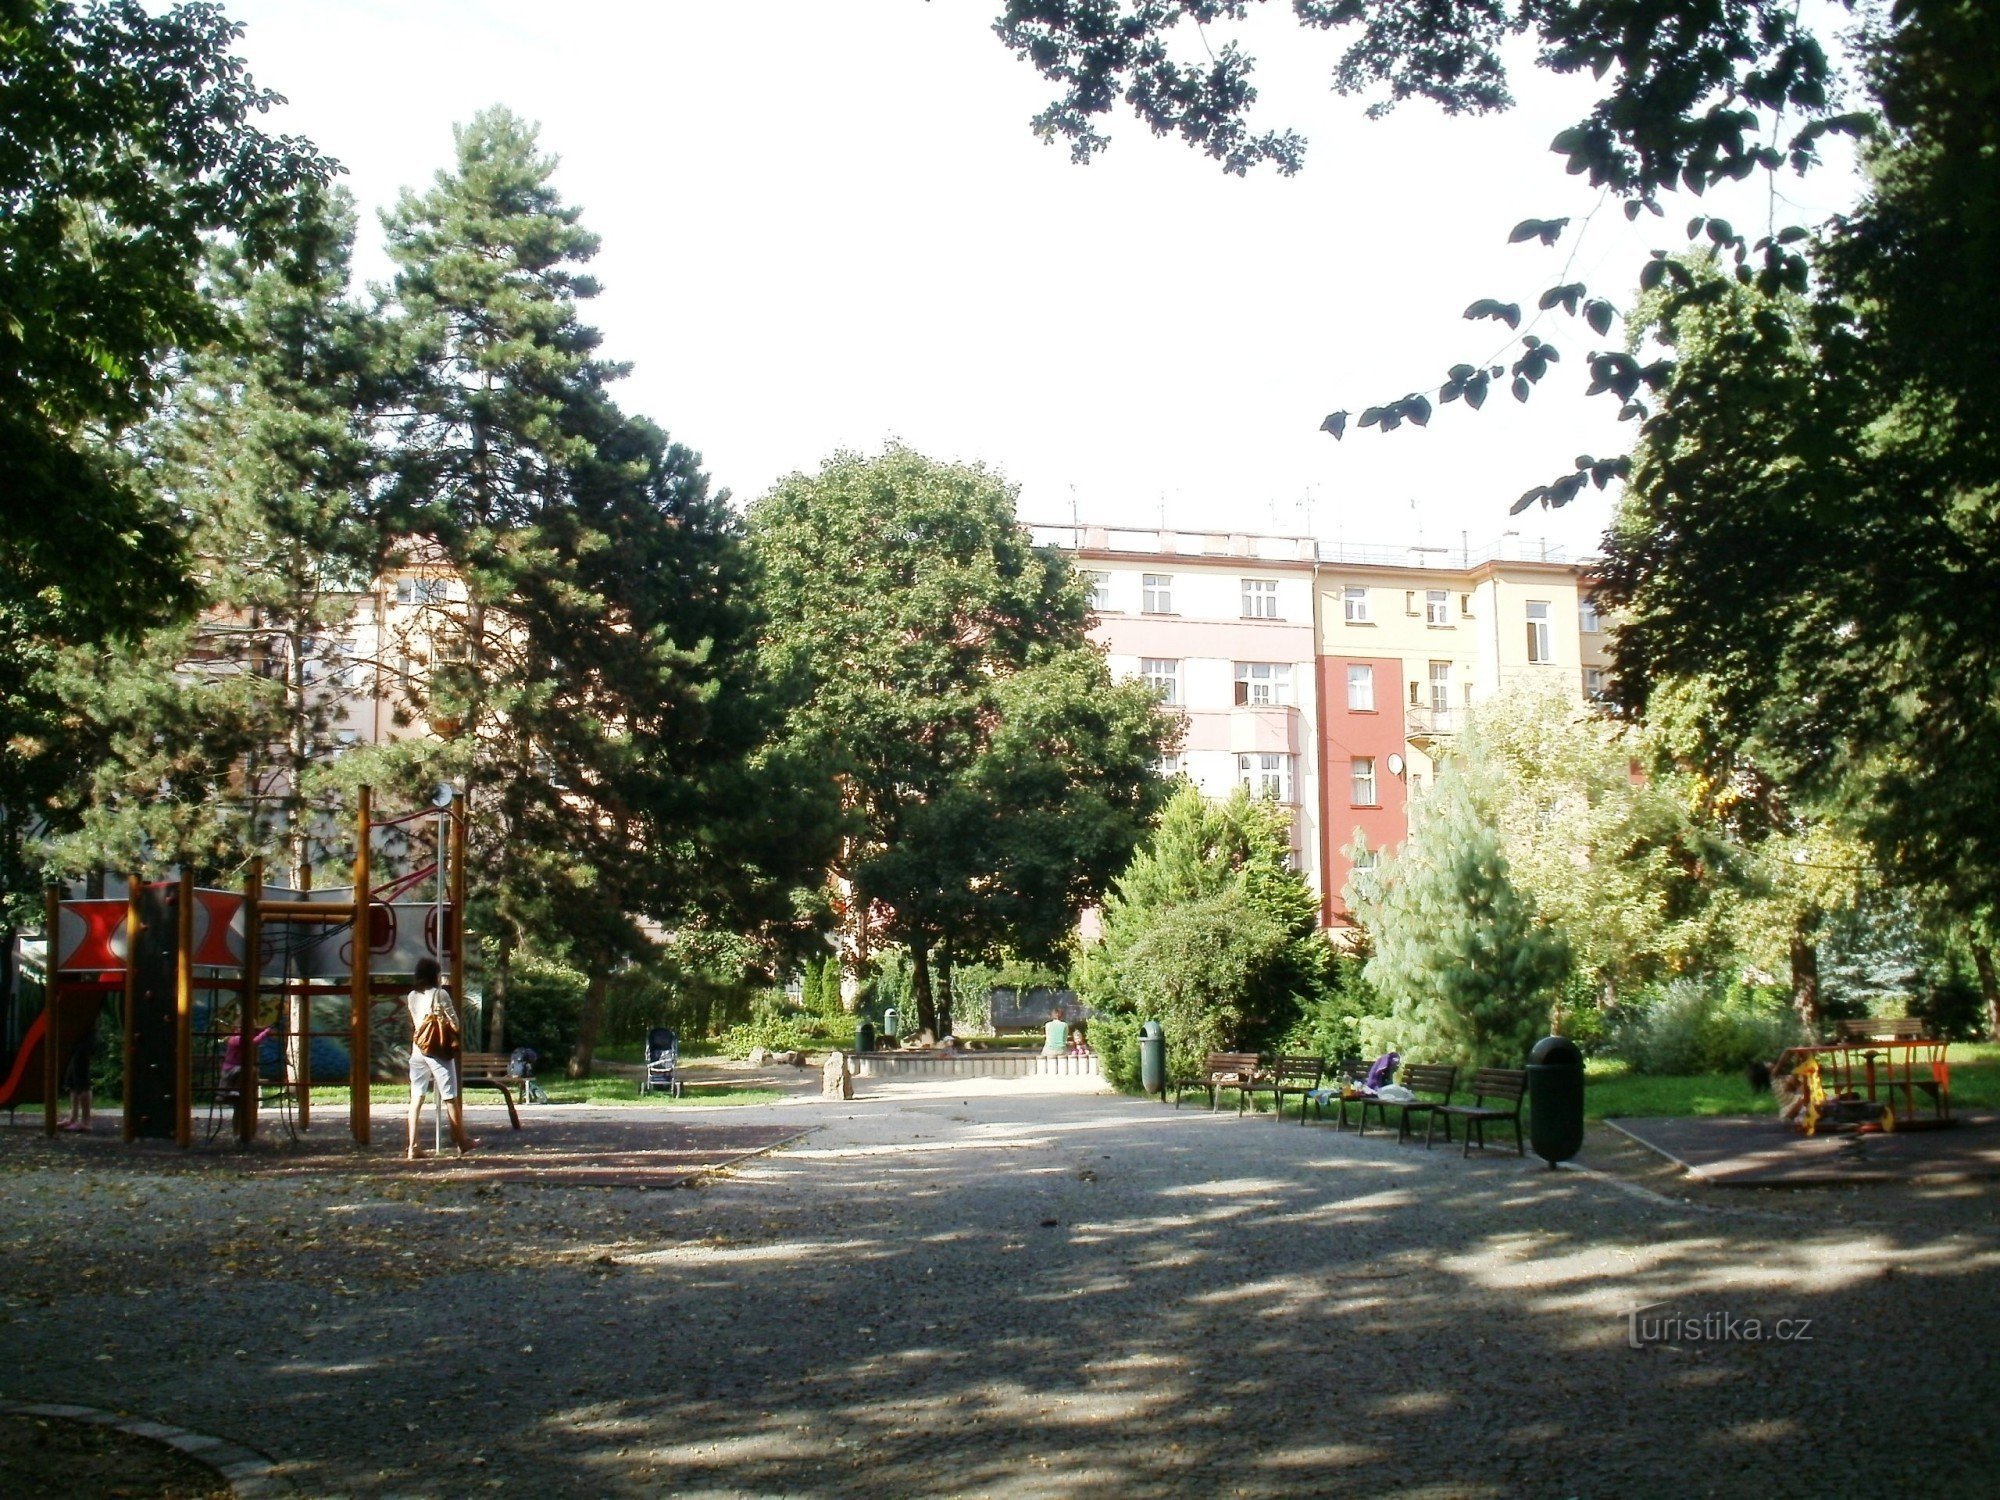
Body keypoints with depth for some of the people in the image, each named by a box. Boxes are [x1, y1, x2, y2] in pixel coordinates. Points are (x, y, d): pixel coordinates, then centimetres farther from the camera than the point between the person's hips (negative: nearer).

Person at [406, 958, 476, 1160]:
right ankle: (462, 1142, 15)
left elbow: (413, 1024, 11)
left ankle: (413, 1146, -2)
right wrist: (453, 1032, 11)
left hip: (418, 1050, 5)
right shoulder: (440, 994, -10)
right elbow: (454, 1022, -7)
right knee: (450, 1097, 4)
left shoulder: (412, 996, 6)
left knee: (416, 1097, 4)